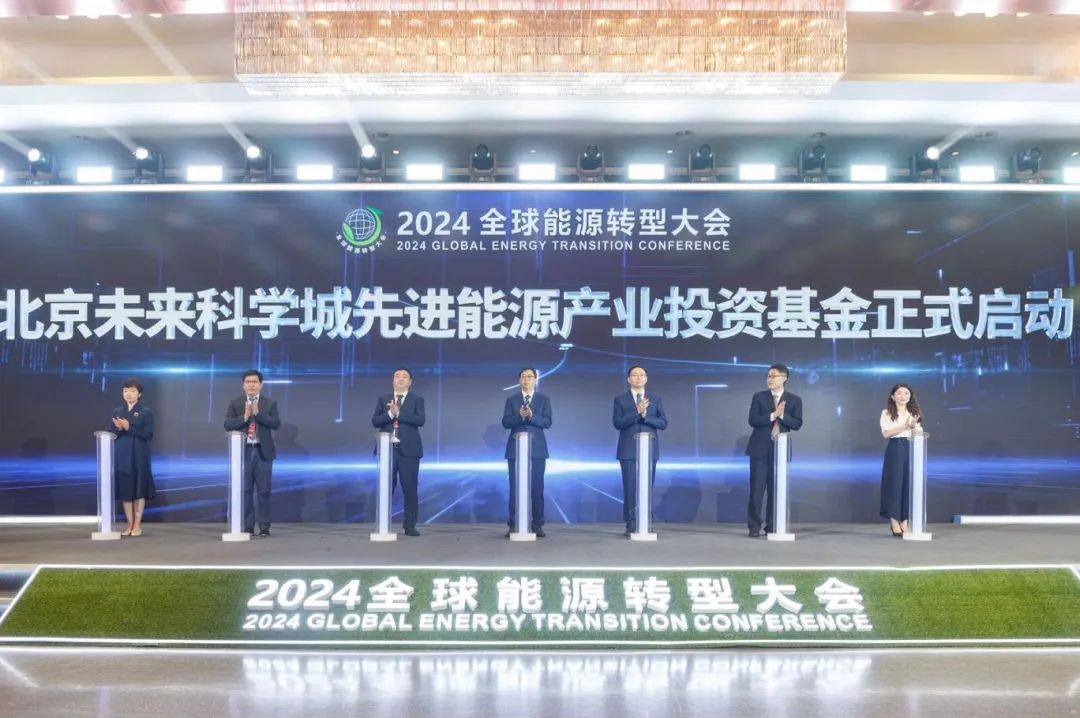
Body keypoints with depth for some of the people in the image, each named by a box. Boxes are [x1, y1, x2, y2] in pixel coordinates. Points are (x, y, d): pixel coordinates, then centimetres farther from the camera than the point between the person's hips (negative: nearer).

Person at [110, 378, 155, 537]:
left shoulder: (146, 413, -3)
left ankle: (137, 525, 6)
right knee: (125, 489, 5)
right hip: (122, 455, 4)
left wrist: (129, 428, -19)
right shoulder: (117, 412, 10)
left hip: (139, 455, -4)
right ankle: (129, 524, 13)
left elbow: (149, 434, -10)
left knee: (139, 489, -1)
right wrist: (119, 429, -13)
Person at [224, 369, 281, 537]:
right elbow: (227, 425, -5)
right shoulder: (235, 403, 6)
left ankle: (264, 526, 6)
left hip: (263, 452, -1)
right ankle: (247, 526, 11)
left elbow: (276, 424, -9)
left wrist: (257, 413, -17)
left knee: (263, 491, 1)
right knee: (245, 491, 4)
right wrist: (245, 416, -18)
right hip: (244, 451, 1)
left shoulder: (270, 403, 4)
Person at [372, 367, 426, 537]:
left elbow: (420, 420, -10)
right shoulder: (383, 399, 12)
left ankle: (409, 525, 7)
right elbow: (375, 421, 1)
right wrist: (390, 413, -15)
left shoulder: (417, 399, 6)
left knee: (410, 487, -1)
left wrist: (398, 413, -16)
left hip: (408, 450, -1)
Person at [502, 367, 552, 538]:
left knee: (537, 488, 0)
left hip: (537, 449, 0)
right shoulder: (511, 400, 9)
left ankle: (538, 525, 5)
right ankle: (513, 525, 4)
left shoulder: (544, 400, 8)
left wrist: (532, 416, -20)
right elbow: (505, 423, -2)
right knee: (515, 488, -1)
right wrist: (519, 416, -19)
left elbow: (547, 422, -4)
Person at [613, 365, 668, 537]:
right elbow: (617, 423, -7)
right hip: (629, 450, -1)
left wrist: (645, 416, -13)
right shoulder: (620, 399, 5)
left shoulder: (655, 399, 10)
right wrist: (636, 412, -18)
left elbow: (663, 423, 2)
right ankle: (631, 525, 2)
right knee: (630, 487, -3)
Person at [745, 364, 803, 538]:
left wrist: (782, 415, -18)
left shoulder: (794, 400, 5)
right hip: (760, 449, -1)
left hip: (780, 449, 1)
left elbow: (797, 424, -3)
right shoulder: (759, 397, 4)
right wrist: (772, 415, -18)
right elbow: (753, 420, -7)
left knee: (776, 489, 4)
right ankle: (754, 526, 3)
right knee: (757, 489, -3)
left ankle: (772, 526, 13)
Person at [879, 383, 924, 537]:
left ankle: (904, 522, 8)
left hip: (910, 450, 4)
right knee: (894, 482, -5)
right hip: (895, 450, -4)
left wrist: (913, 427, -15)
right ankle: (894, 522, 1)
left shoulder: (914, 414, 14)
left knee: (909, 483, 2)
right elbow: (886, 433, -11)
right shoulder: (887, 413, 2)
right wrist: (904, 427, -20)